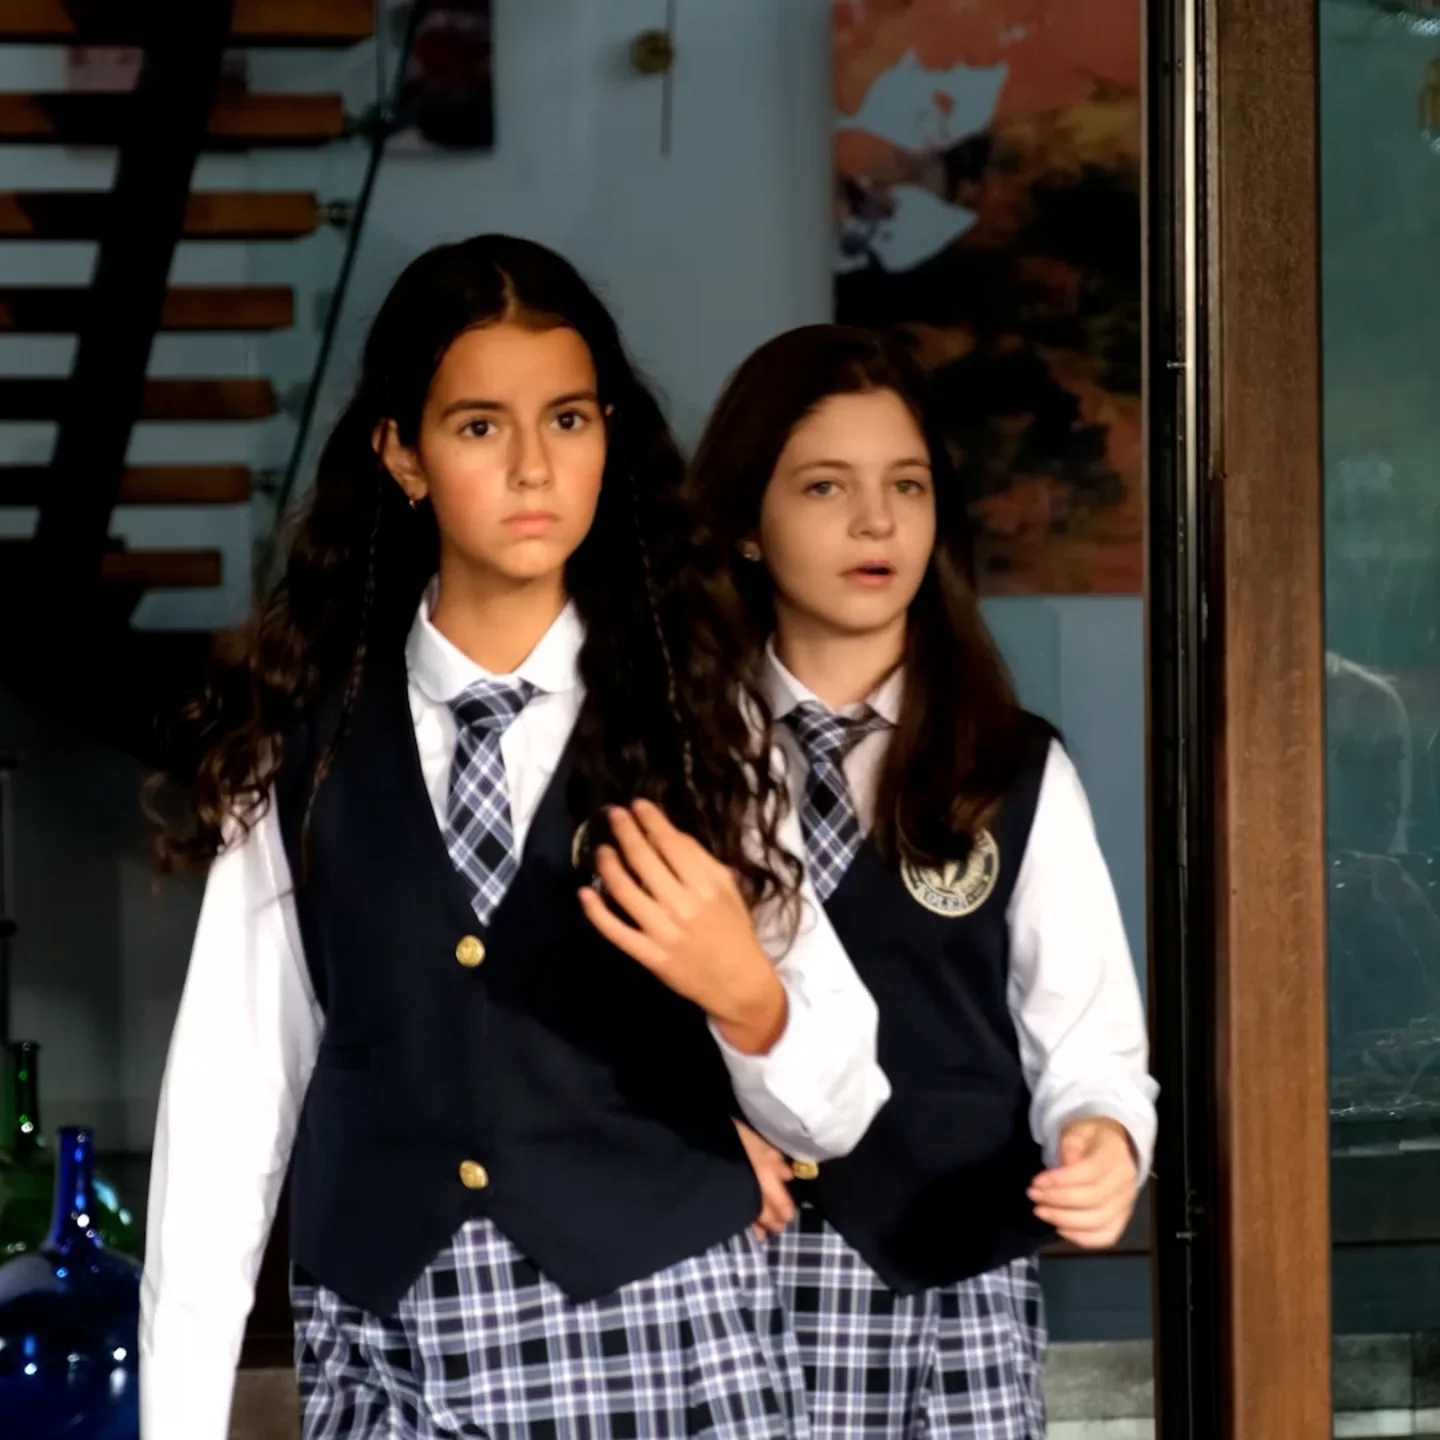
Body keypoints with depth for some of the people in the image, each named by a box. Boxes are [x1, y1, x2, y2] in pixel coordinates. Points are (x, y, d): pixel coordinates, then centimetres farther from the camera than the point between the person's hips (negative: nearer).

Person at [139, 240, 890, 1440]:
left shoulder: (699, 723, 2)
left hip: (667, 1337, -1)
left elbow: (836, 1113, 1)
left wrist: (743, 992, -19)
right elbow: (230, 1088, 4)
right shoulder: (301, 744, 4)